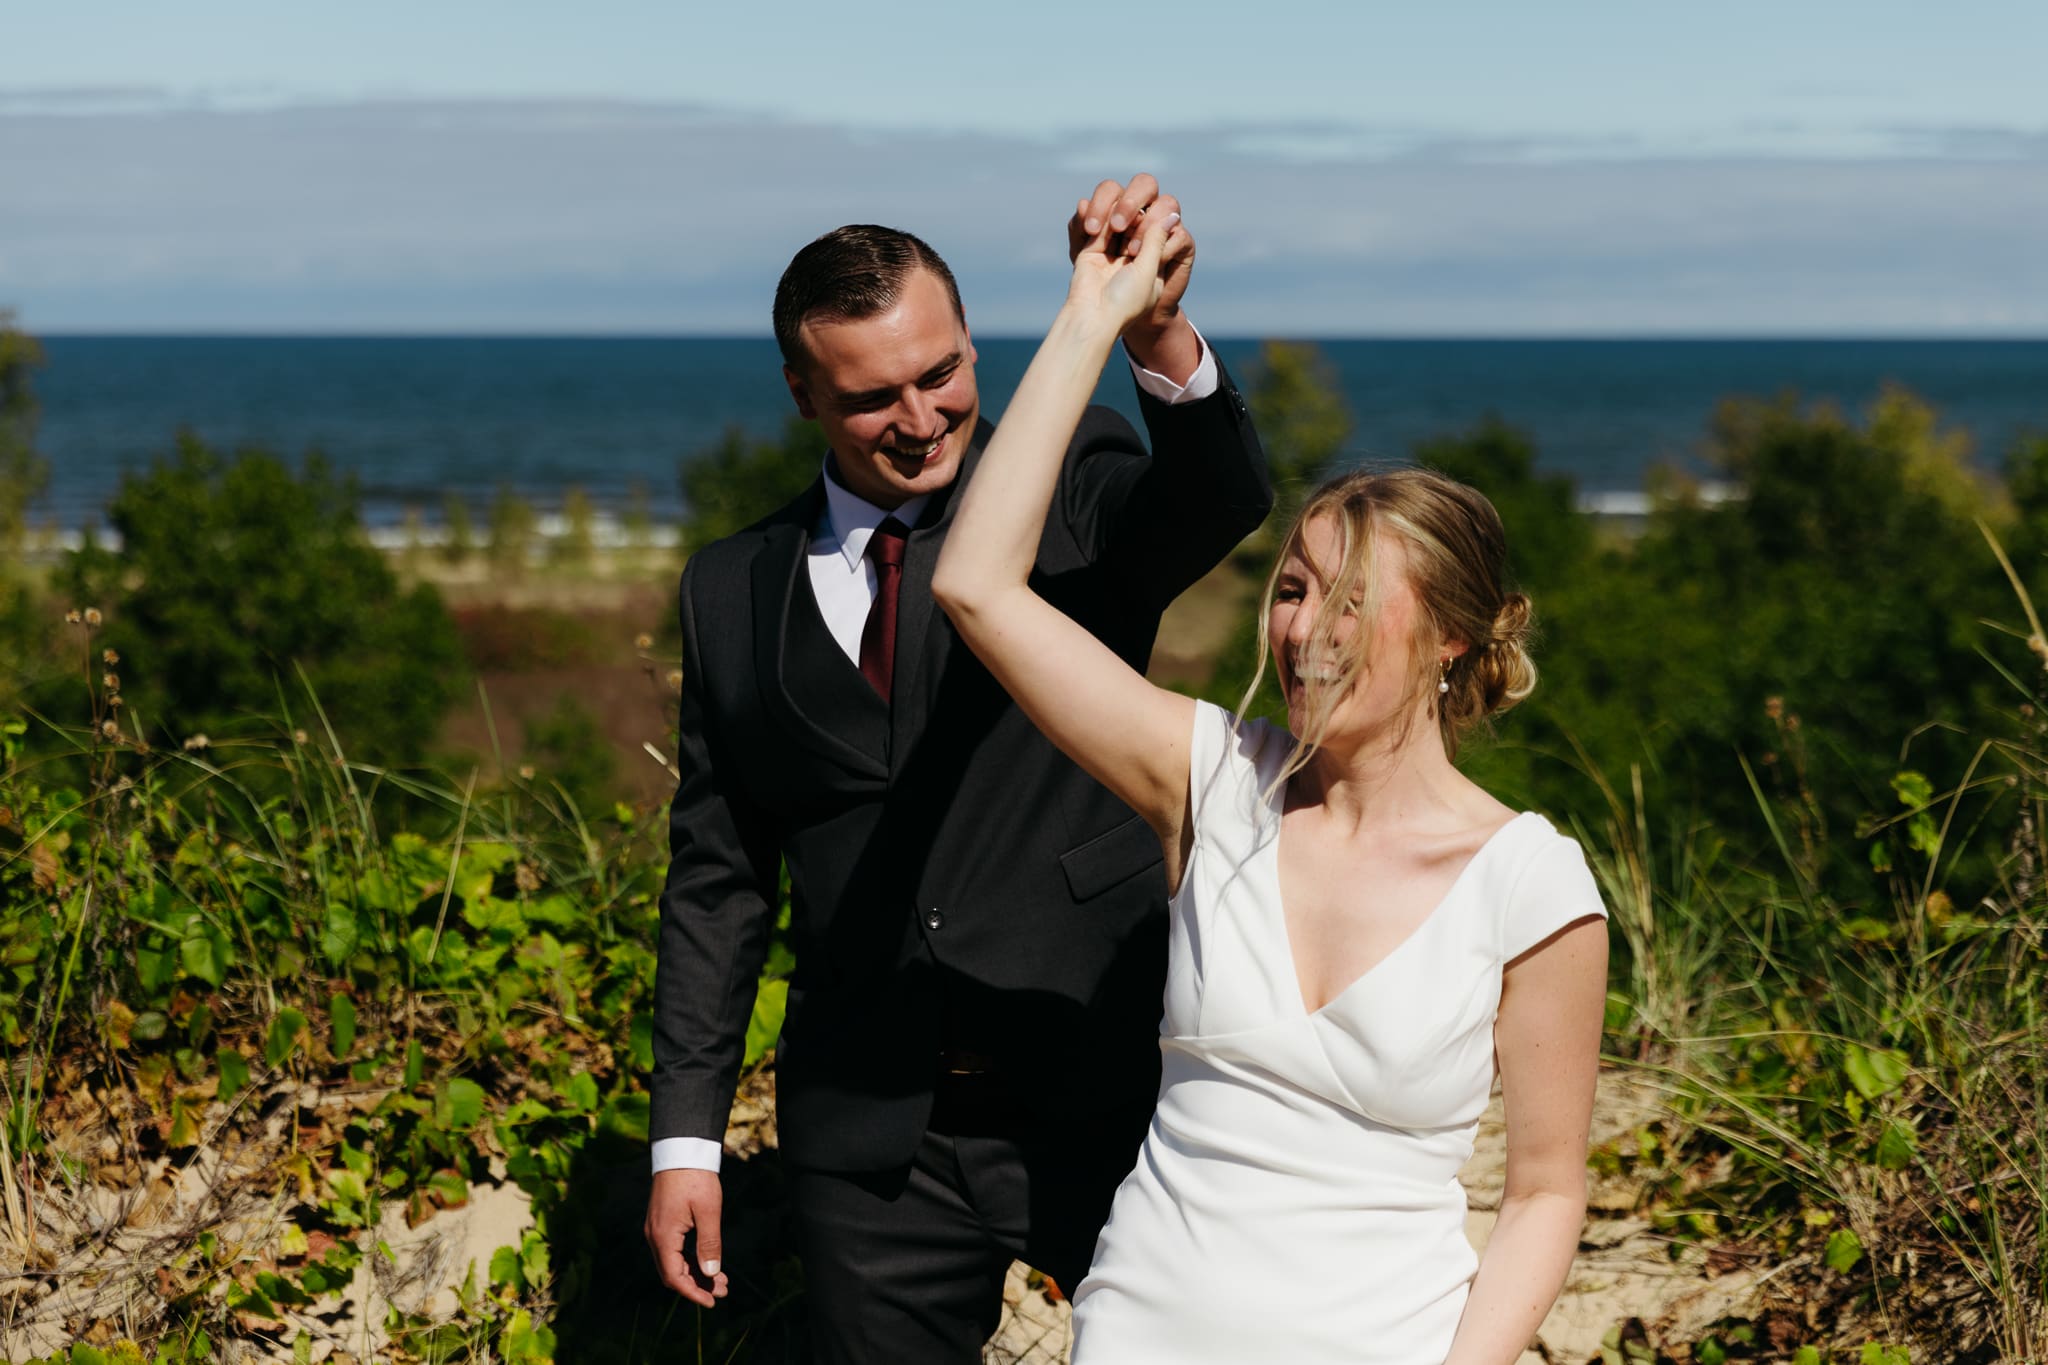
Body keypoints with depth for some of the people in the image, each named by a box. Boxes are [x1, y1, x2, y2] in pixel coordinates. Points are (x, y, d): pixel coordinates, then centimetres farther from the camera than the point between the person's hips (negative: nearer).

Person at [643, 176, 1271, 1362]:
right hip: (871, 1137, 3)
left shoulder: (1072, 490, 0)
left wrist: (1158, 336, -43)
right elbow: (719, 876, 12)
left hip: (1103, 1100, -2)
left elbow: (1223, 505, -22)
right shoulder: (733, 592, 8)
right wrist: (687, 1135, 8)